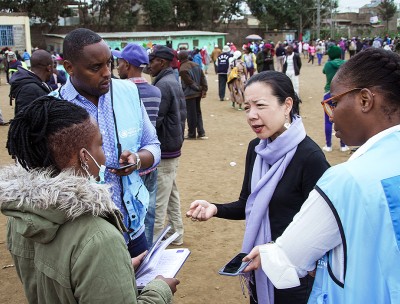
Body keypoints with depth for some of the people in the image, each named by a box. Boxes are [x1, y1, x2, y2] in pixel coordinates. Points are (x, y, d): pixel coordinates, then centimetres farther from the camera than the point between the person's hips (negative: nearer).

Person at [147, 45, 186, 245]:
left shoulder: (163, 85, -18)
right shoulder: (174, 82, 13)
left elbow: (153, 120, -22)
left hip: (163, 150, -10)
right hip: (173, 147, 10)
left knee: (158, 199, -3)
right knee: (172, 193, 18)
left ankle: (154, 239, 5)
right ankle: (176, 233, 28)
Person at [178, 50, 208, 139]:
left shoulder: (183, 69, -15)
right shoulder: (196, 65, 8)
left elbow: (189, 82, -18)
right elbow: (203, 78, 4)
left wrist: (199, 88, -8)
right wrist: (204, 89, 0)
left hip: (189, 94, -7)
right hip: (198, 93, 7)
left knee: (191, 115, 2)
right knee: (198, 113, 14)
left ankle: (191, 134, 10)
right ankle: (201, 133, 11)